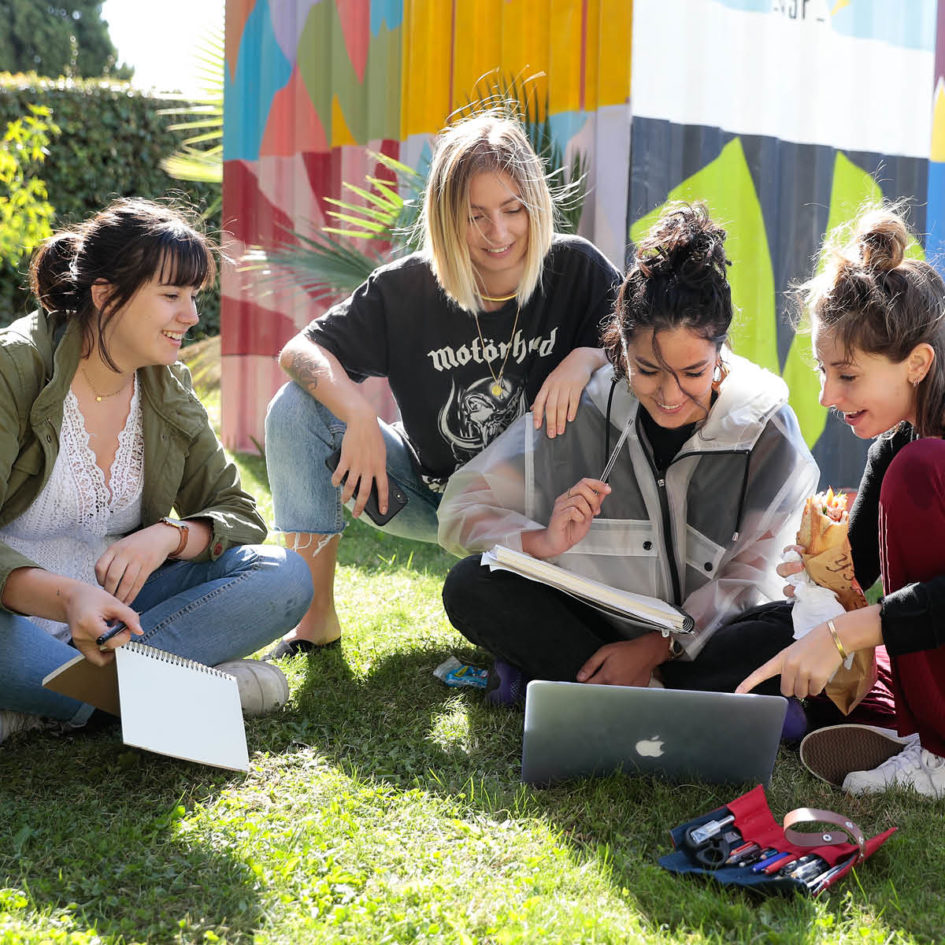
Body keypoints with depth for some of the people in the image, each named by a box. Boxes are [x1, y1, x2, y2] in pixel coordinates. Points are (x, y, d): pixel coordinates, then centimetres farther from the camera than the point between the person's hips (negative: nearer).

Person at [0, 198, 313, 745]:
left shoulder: (168, 390, 6)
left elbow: (239, 514, 7)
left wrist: (168, 535, -16)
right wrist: (64, 596, -41)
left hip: (114, 605, 7)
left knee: (285, 577, -15)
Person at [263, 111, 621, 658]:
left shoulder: (577, 270, -14)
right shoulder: (408, 289, -13)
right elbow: (299, 351, -13)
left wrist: (585, 358, -34)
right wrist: (361, 418, -31)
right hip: (435, 498, 2)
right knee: (297, 408, -16)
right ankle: (317, 617, -4)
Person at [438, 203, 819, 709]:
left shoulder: (765, 427, -10)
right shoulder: (578, 414, -10)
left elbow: (749, 574, -9)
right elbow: (461, 510, -8)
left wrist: (658, 647, -21)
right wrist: (544, 543, -28)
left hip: (704, 635, -1)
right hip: (596, 623, 1)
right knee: (471, 587, -23)